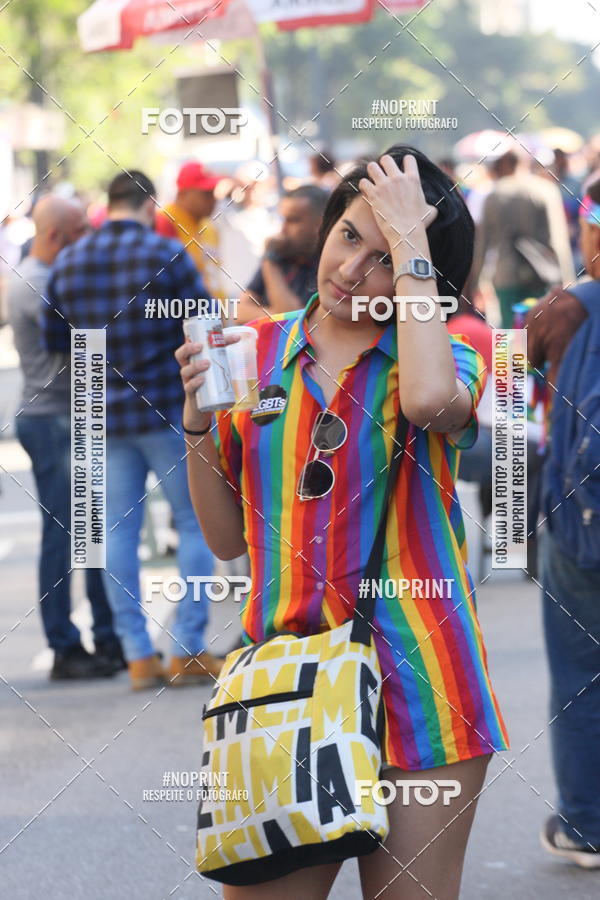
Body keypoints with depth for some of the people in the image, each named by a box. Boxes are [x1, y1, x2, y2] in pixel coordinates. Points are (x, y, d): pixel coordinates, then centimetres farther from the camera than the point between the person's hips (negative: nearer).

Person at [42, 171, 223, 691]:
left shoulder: (68, 263, 3)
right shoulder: (165, 254, -11)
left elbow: (54, 339, 7)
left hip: (104, 414, 4)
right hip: (168, 408, -4)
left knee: (118, 529, 8)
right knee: (196, 520, 5)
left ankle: (139, 656, 7)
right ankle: (189, 649, 0)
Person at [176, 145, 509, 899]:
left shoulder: (448, 361, 0)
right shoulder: (256, 351, 9)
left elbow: (430, 399, -29)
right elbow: (229, 537, 13)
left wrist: (409, 242, -18)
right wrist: (198, 420, -3)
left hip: (412, 687, -2)